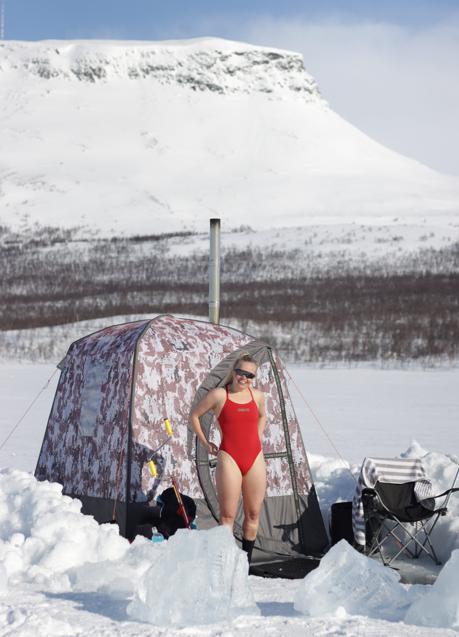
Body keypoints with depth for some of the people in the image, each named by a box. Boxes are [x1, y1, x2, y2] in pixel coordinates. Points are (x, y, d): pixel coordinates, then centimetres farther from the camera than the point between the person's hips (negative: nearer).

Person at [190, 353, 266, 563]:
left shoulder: (258, 396, 7)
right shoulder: (219, 395, -5)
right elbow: (194, 416, 6)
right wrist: (205, 443, 5)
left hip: (255, 459, 5)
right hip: (229, 458, -4)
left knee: (253, 513, 8)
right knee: (227, 515, -5)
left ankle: (246, 560, 19)